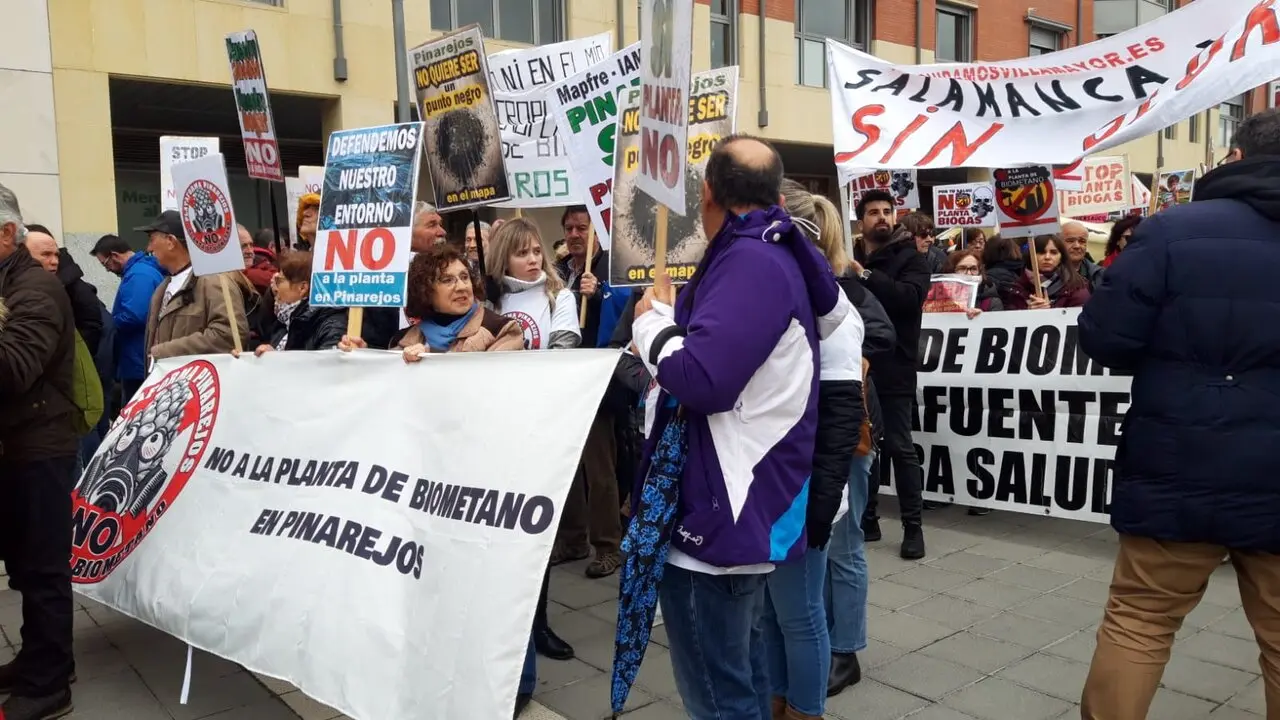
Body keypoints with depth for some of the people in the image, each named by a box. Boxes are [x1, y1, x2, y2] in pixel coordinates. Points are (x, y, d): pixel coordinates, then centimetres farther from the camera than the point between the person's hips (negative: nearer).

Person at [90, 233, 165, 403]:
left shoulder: (138, 275, -17)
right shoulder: (142, 269, 15)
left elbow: (132, 317, -28)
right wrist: (111, 322, 9)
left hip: (139, 364, -10)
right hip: (141, 362, 10)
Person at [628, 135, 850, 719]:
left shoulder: (749, 261, -20)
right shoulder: (781, 256, 10)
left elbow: (700, 378, -29)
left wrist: (653, 319, -9)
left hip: (715, 512, -11)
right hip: (749, 505, 11)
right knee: (740, 666, 25)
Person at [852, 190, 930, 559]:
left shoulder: (910, 258, 1)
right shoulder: (851, 261, 14)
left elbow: (910, 297, -18)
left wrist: (865, 275, -22)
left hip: (893, 367, -4)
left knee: (900, 446, -2)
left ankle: (913, 526, 7)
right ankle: (867, 519, 20)